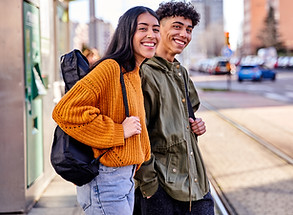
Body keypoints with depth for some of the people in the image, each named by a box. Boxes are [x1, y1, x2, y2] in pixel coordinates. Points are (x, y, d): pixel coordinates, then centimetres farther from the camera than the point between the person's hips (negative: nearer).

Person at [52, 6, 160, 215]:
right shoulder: (111, 68, -16)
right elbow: (65, 111, -26)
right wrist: (118, 132, -21)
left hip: (126, 178, 9)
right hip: (106, 179, -9)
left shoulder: (135, 75, 13)